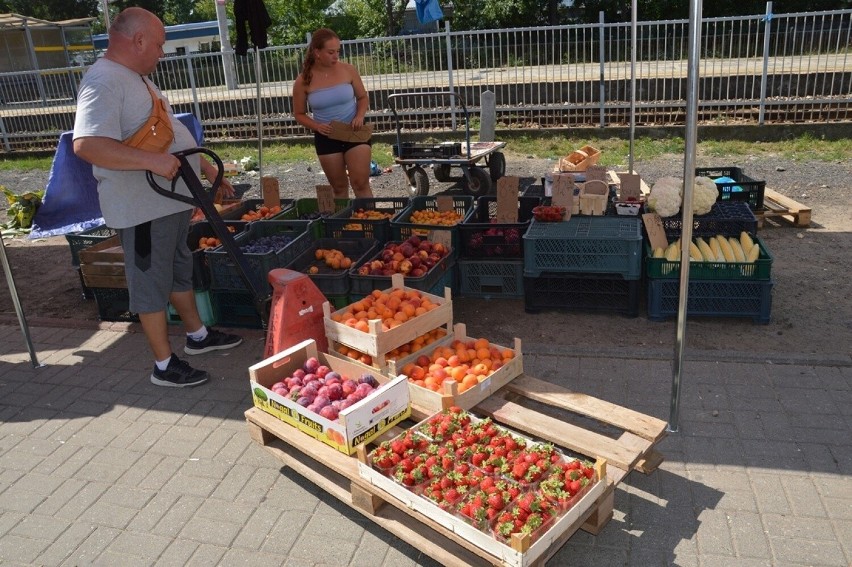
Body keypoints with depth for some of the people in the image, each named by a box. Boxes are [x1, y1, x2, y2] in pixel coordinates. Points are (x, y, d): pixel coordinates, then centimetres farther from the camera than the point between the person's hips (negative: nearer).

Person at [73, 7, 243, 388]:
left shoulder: (137, 79, 14)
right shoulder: (104, 83, -19)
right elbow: (86, 144, -33)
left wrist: (206, 168, 22)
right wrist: (153, 161, -36)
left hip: (173, 199, 10)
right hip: (142, 209, -10)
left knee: (180, 270, 22)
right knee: (152, 283, 2)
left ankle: (198, 335, 39)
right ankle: (165, 366, 14)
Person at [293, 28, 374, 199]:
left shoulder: (348, 70, -7)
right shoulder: (303, 81, -9)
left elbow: (362, 97, 6)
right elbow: (299, 114, 2)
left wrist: (360, 116, -14)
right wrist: (317, 126, -17)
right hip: (326, 138, 1)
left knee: (361, 183, -6)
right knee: (339, 187, 12)